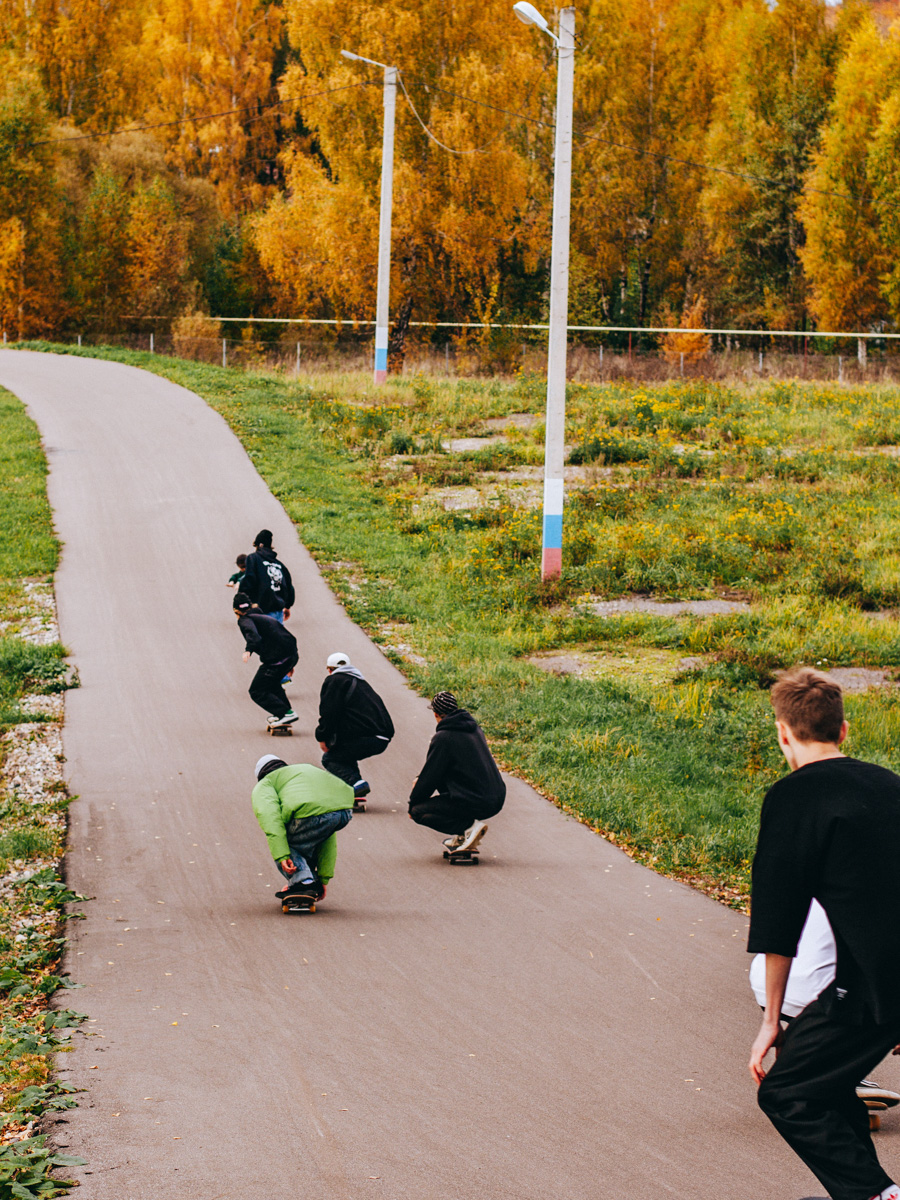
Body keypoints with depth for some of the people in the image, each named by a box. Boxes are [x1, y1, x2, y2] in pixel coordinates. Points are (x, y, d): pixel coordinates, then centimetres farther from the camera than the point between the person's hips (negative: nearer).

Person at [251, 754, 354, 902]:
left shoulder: (263, 786, 24)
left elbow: (269, 815, -2)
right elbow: (327, 837, 43)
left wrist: (281, 856, -7)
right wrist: (324, 878, 45)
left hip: (314, 814, -7)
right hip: (345, 809, 7)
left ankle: (303, 881, -2)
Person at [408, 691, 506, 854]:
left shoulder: (443, 738, -12)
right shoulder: (474, 728, 13)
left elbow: (429, 777, -5)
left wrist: (412, 803, 11)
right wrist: (421, 781, 27)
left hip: (477, 803, -8)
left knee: (418, 811, 3)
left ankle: (469, 826, -10)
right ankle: (463, 835, 19)